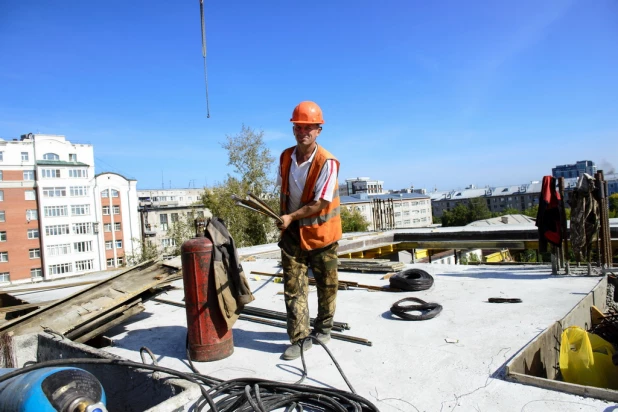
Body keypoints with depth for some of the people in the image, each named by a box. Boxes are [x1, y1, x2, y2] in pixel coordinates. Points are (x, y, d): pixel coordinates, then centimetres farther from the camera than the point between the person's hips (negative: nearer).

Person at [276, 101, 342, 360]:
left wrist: (291, 217, -21)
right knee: (293, 287, 1)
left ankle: (323, 327, 34)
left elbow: (320, 203, -21)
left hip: (321, 232, -4)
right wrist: (283, 219, 12)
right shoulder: (285, 157, 0)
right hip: (292, 232, 4)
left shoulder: (327, 162, -19)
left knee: (327, 285, 12)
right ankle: (299, 338, 11)